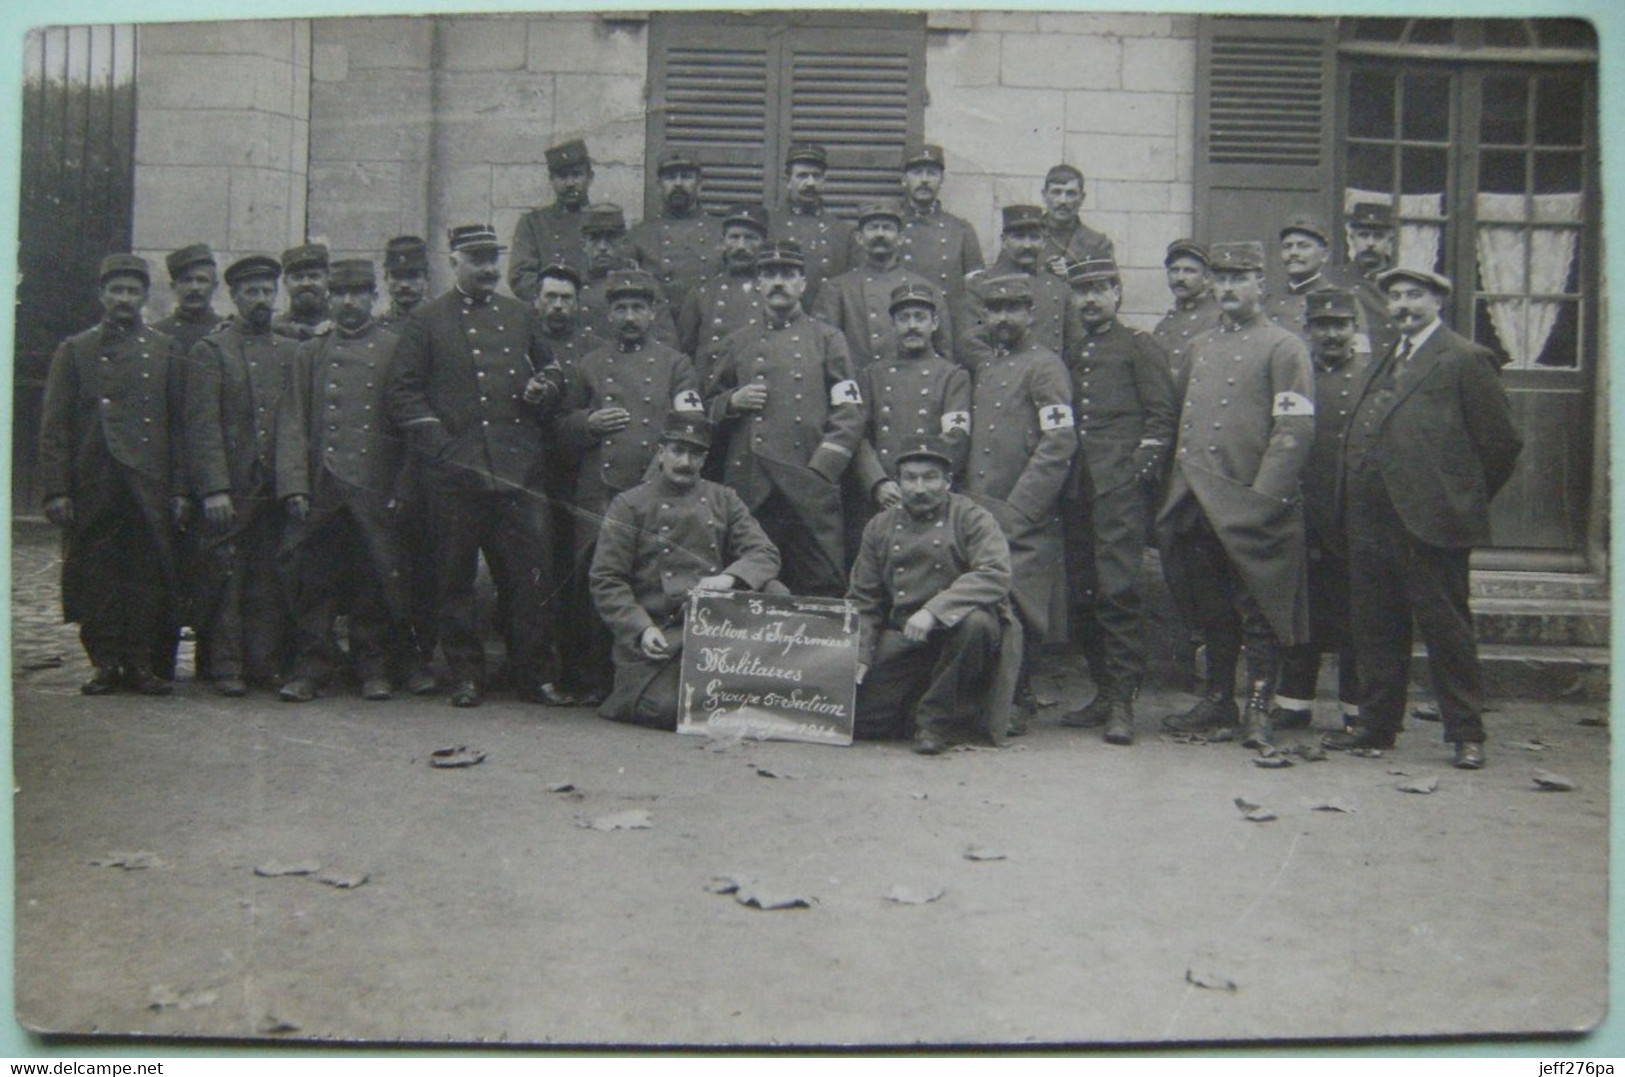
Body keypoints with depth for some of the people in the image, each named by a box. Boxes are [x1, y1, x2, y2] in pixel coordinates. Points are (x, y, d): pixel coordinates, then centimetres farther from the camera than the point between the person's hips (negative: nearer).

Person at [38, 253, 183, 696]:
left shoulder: (165, 351, 11)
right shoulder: (75, 350, 7)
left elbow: (179, 424, 9)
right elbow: (54, 427, 3)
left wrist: (178, 489, 2)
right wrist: (56, 490, -5)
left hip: (149, 488, 1)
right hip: (92, 489, 0)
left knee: (148, 576, 0)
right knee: (94, 575, 3)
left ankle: (141, 662, 10)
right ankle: (104, 662, 13)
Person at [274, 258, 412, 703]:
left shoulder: (396, 350, 8)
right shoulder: (309, 354, 13)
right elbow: (292, 424, 8)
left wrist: (402, 489, -3)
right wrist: (294, 486, -4)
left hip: (375, 492, -1)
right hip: (320, 492, 1)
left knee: (375, 583, 2)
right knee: (311, 582, 1)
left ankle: (374, 669, 13)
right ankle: (310, 667, 10)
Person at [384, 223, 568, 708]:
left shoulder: (520, 315, 18)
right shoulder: (426, 321, 8)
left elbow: (551, 370, 27)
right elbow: (402, 393, 4)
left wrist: (544, 390, 3)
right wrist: (438, 443, -8)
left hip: (519, 469, 2)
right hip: (453, 472, -2)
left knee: (531, 574, -2)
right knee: (455, 577, 4)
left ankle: (536, 674, 6)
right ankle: (465, 676, 14)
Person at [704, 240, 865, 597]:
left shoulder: (827, 340, 10)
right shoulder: (737, 344, 17)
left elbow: (850, 415, 3)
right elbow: (708, 410, 22)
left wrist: (819, 471, -8)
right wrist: (733, 402, -1)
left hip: (809, 488, -2)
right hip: (749, 489, 2)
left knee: (821, 591, -3)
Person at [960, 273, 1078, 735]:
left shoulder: (1044, 366, -5)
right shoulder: (981, 367, 17)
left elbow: (1059, 446, -12)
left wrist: (1013, 512, -15)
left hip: (1026, 523, -6)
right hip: (980, 516, 6)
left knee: (1013, 611, -7)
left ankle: (1016, 705, 6)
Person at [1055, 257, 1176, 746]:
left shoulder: (1139, 346, 7)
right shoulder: (1070, 354, 22)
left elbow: (1159, 416, 1)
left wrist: (1141, 468, -10)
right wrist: (1063, 477, 11)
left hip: (1119, 484, -6)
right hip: (1077, 486, 6)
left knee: (1119, 588, -12)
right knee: (1084, 592, 5)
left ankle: (1123, 700, -11)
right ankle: (1104, 691, 15)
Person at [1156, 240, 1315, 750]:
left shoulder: (1285, 347, -3)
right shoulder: (1200, 347, 17)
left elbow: (1296, 430, -10)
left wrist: (1260, 497, -16)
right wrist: (1179, 493, 12)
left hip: (1253, 510, -6)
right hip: (1200, 509, 6)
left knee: (1260, 614, 0)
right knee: (1213, 613, 13)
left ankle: (1258, 711, 7)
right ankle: (1218, 704, 22)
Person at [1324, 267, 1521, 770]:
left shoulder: (1465, 359, -3)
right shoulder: (1386, 361, 20)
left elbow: (1501, 442, -4)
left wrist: (1463, 500, 2)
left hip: (1428, 521, -7)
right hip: (1370, 522, 7)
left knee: (1446, 628, 1)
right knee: (1375, 628, 12)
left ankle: (1466, 734, 11)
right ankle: (1376, 724, 23)